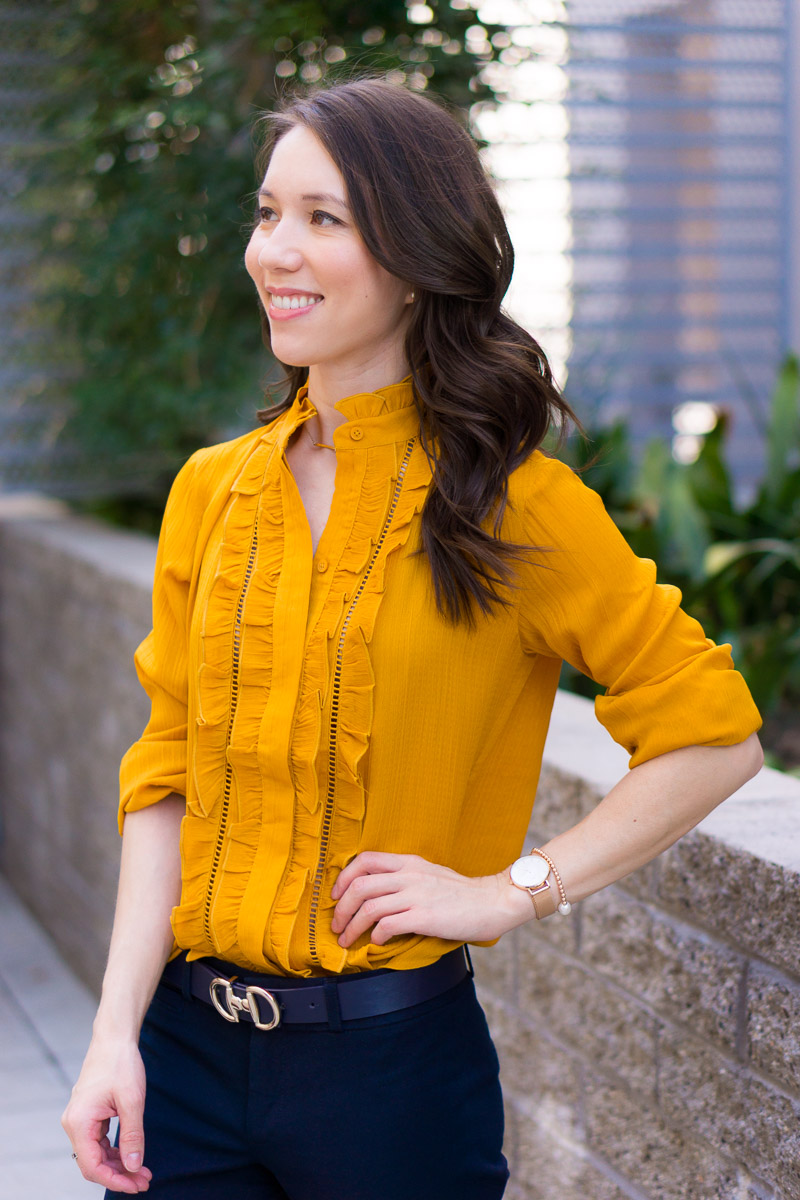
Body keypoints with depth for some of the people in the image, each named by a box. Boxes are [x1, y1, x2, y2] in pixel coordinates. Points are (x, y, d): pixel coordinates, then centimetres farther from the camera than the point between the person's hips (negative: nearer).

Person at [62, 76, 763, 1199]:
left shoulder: (518, 508, -8)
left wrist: (509, 891, -11)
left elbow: (714, 738, -6)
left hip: (392, 1060, -3)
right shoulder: (211, 490, 4)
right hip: (186, 1045, 3)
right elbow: (166, 775, 4)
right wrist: (118, 1031, -4)